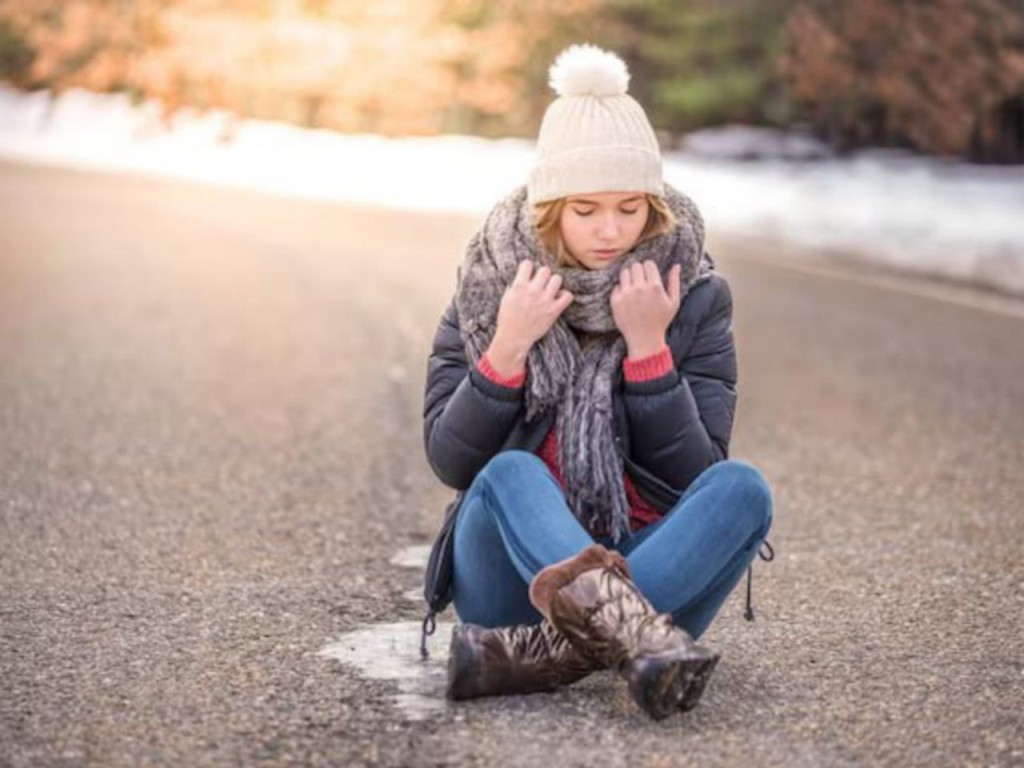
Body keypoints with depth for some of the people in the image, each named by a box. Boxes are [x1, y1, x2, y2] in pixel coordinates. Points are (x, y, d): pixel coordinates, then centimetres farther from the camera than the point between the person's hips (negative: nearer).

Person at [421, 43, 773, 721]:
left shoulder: (696, 296, 0)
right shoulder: (492, 285, 1)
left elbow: (696, 473, -7)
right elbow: (450, 460, -4)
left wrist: (647, 346, -16)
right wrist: (508, 348, -17)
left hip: (647, 563, 1)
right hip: (512, 580, 0)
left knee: (742, 488, -27)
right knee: (510, 476, -30)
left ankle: (543, 653, -44)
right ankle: (629, 631, -59)